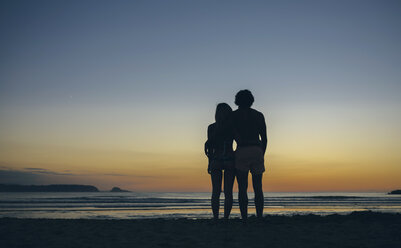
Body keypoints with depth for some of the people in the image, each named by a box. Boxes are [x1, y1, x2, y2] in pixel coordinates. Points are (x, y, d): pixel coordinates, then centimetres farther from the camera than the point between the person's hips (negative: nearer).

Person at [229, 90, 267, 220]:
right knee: (258, 187, 6)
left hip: (242, 151, -2)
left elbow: (235, 135, -9)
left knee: (242, 188, -1)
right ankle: (259, 218, 1)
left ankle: (244, 219, -6)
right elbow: (264, 138, 12)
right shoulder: (259, 115, 15)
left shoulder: (233, 115, 8)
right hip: (257, 151, 3)